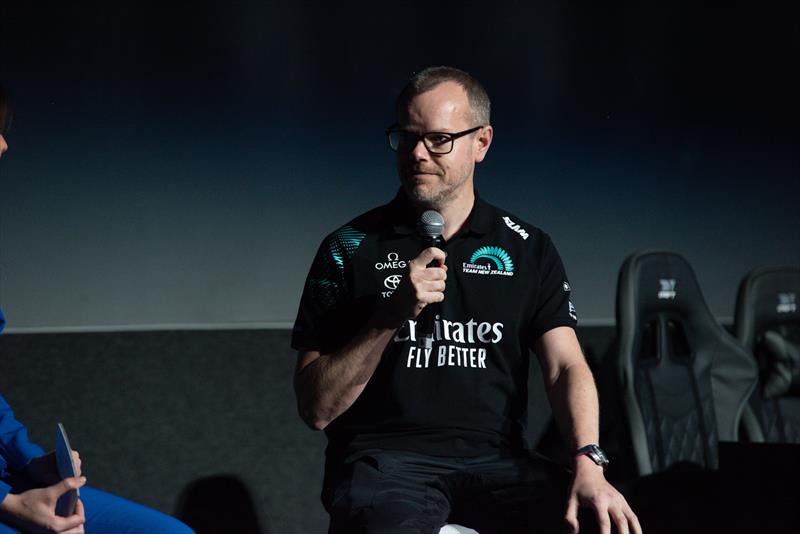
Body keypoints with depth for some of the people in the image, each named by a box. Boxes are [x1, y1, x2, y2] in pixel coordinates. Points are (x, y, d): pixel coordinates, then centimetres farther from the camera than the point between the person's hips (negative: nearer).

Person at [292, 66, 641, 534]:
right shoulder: (350, 249, 5)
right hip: (385, 457, -2)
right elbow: (316, 409, 0)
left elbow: (566, 367, -1)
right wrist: (391, 316, -13)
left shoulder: (529, 249, 11)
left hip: (497, 458, 3)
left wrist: (588, 463, -20)